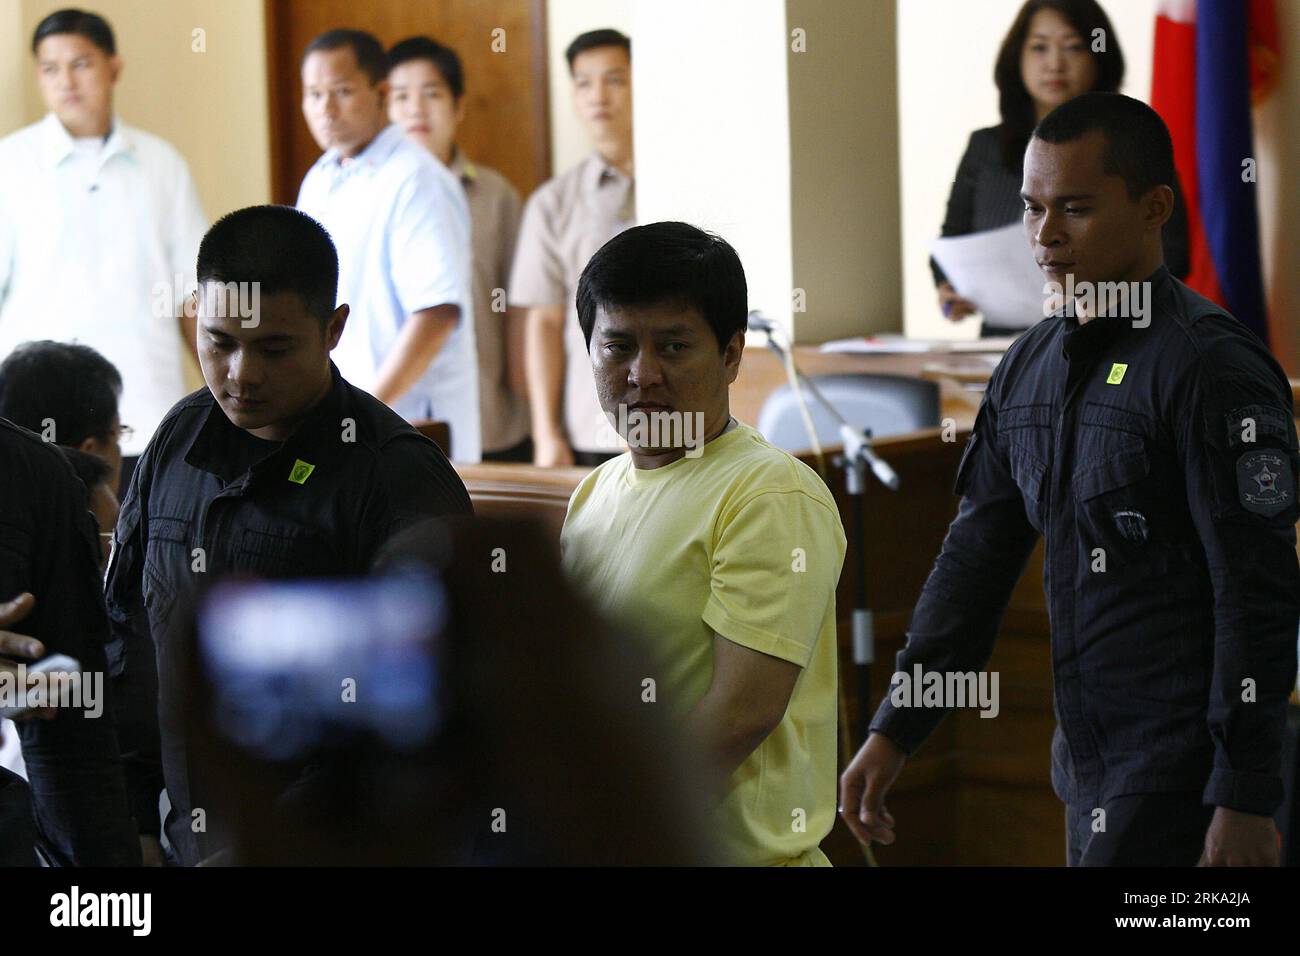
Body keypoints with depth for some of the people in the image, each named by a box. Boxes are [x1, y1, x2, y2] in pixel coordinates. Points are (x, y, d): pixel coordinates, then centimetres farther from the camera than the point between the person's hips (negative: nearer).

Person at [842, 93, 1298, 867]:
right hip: (1090, 768, 7)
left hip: (1184, 776, -7)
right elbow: (977, 558, 16)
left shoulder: (1211, 364, -11)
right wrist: (894, 733, 10)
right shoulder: (1031, 366, 12)